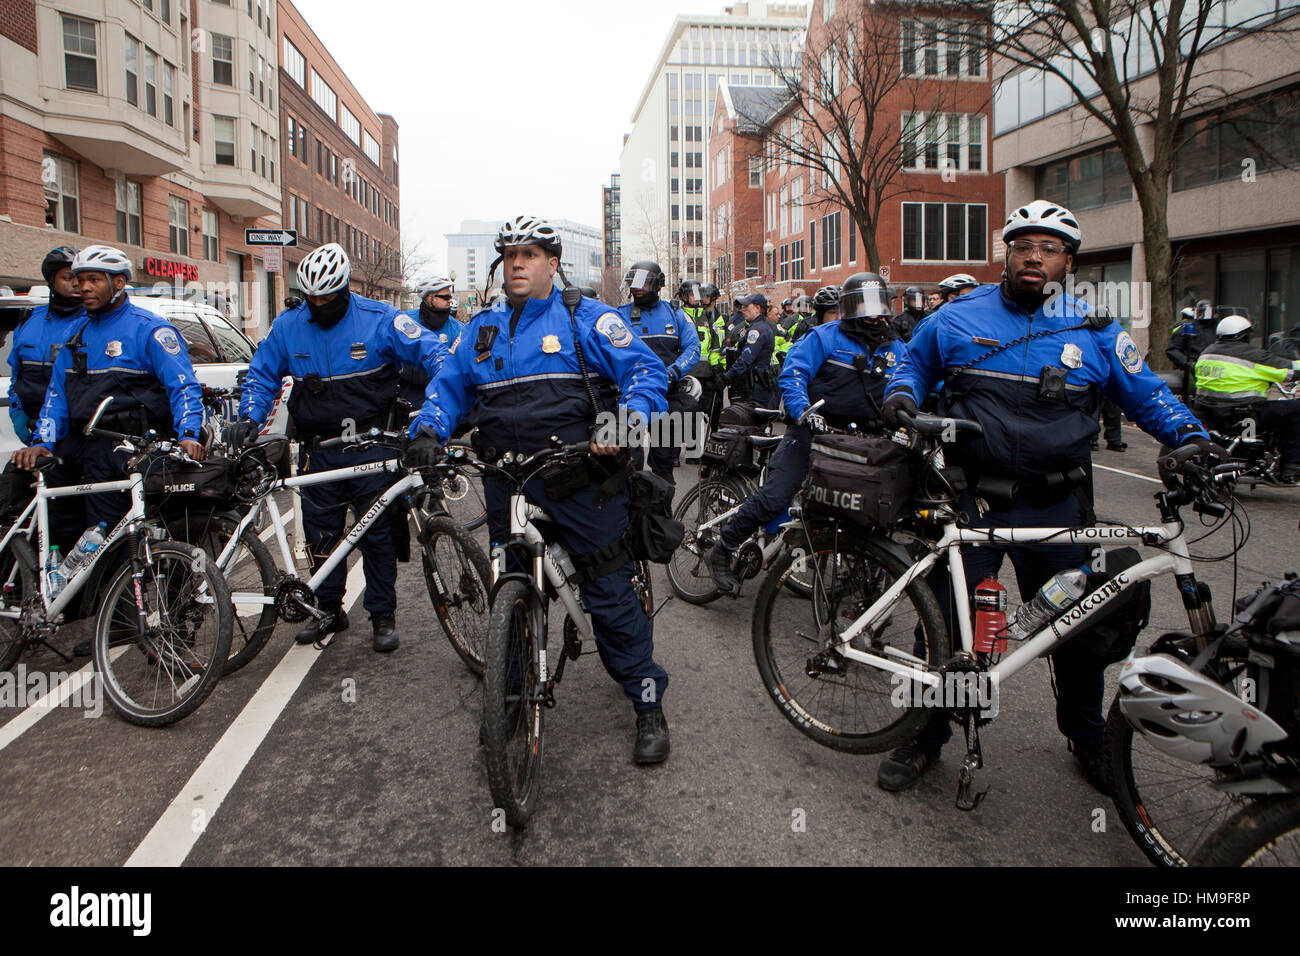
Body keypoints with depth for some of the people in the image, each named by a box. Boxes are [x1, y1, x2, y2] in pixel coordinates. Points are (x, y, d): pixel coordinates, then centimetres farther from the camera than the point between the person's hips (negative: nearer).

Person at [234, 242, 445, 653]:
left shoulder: (378, 318, -6)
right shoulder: (288, 325, 4)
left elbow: (430, 352, -6)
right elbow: (261, 375, 13)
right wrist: (250, 418, -3)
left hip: (370, 446, -3)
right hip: (318, 448, 4)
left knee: (377, 532, 1)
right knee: (320, 531, 9)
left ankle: (383, 616, 14)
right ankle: (329, 610, 26)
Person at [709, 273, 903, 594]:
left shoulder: (896, 348, 13)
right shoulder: (826, 336, -2)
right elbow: (792, 374, -10)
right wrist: (803, 411, -25)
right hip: (814, 428, -5)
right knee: (774, 497, -15)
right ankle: (723, 551, 0)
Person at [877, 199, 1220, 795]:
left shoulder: (1093, 332, 4)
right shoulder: (958, 318, 2)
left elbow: (1146, 394, 12)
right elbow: (914, 363, 17)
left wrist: (1192, 437, -4)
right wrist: (901, 396, -4)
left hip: (1056, 506, 1)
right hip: (973, 500, -1)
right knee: (942, 620, 2)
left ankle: (1087, 736, 36)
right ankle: (925, 736, 22)